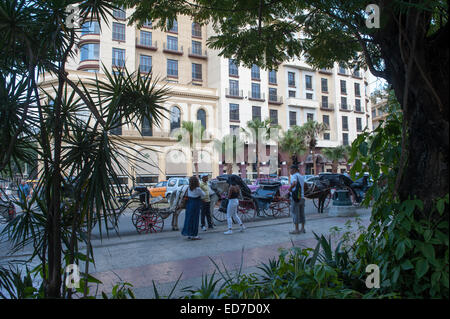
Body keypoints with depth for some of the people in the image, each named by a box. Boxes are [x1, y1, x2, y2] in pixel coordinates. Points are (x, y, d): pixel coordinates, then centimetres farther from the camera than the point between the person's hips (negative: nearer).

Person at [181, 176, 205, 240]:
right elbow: (203, 194, -1)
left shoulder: (189, 188, 2)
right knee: (195, 219, 1)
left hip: (189, 204, 6)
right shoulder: (198, 189, -15)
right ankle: (194, 235, 6)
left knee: (189, 218, 13)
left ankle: (189, 234, 22)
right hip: (196, 204, -6)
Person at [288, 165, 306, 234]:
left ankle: (296, 230, -1)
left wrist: (290, 188, -15)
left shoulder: (294, 176, -10)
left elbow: (294, 183, -31)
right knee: (301, 214, 11)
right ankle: (302, 229, 16)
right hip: (302, 197, 8)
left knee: (295, 214, -3)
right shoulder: (301, 176, 17)